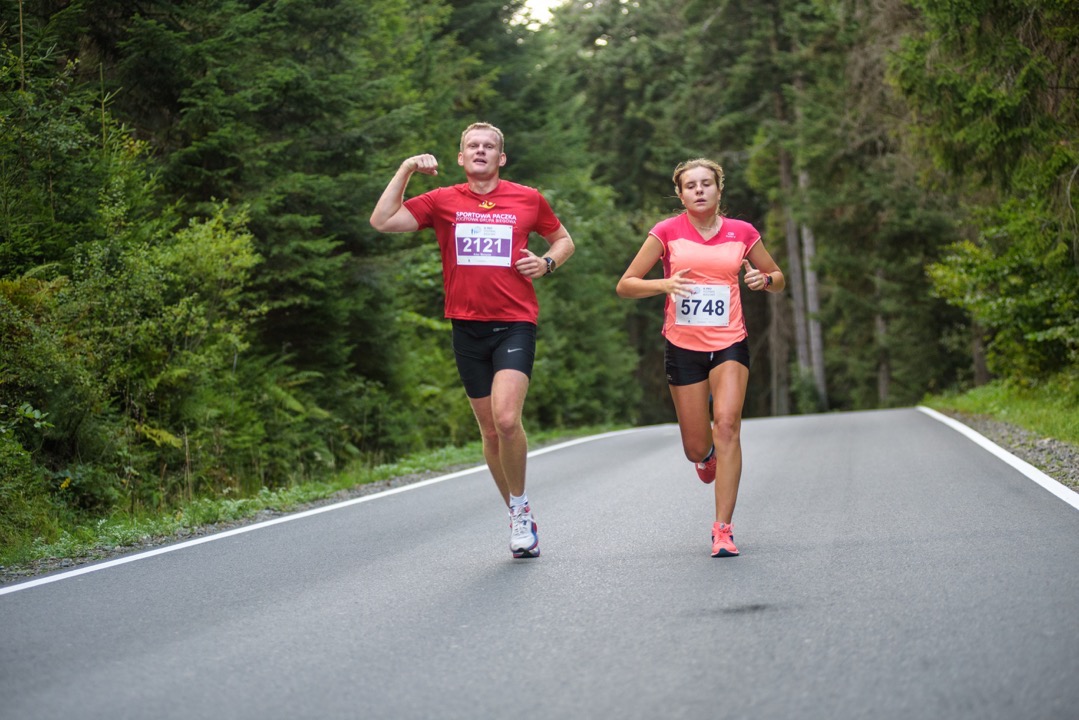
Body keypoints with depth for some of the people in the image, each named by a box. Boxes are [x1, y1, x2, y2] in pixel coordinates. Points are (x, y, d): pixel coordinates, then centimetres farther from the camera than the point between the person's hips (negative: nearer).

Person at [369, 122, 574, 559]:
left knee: (506, 419, -21)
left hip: (515, 323, -2)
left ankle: (520, 505, 2)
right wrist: (406, 170, -4)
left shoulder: (528, 200, 6)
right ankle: (518, 518, 23)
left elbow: (564, 240, 21)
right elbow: (382, 222, -3)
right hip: (468, 327, 2)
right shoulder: (442, 202, 6)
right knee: (490, 431, 8)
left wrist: (547, 262, 0)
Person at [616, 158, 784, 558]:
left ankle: (723, 529, -16)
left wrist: (764, 278, -8)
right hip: (683, 345, 0)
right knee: (696, 448, 3)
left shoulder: (742, 233, 3)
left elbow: (778, 279, 16)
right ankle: (708, 454, 45)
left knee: (727, 423, -20)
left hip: (730, 344, 0)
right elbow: (625, 285, -1)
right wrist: (664, 285, -20)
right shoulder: (667, 232, -2)